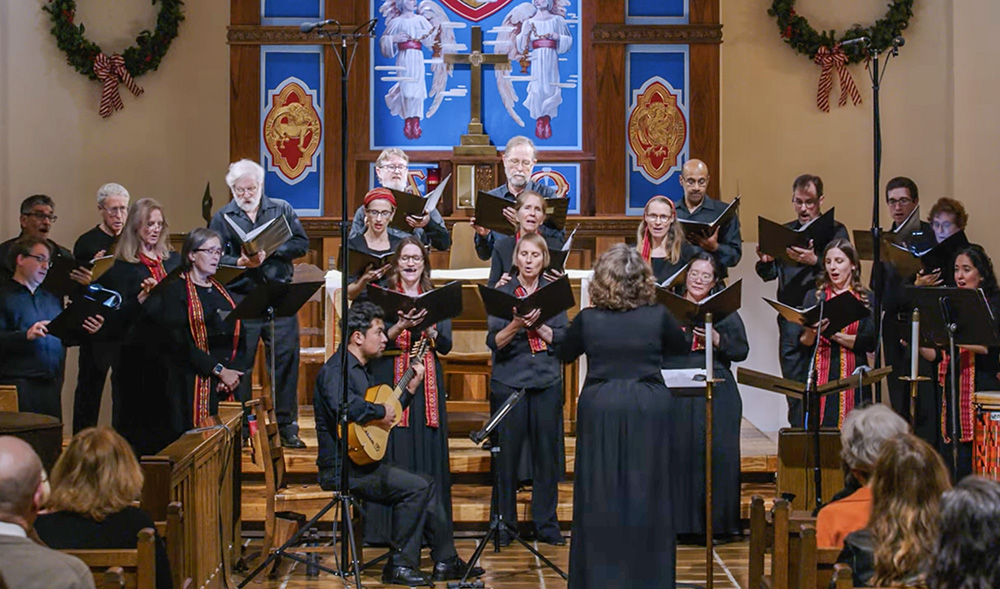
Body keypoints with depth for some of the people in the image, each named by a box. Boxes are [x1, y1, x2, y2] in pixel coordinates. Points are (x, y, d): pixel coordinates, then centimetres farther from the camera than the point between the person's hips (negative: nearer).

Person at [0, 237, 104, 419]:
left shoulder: (52, 299, 23)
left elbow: (64, 337, 23)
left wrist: (85, 332, 5)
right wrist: (26, 335, -25)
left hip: (52, 384, 6)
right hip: (19, 383, -6)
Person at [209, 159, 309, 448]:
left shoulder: (282, 210, 9)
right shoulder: (222, 218, 6)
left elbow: (301, 244, 0)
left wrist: (271, 251, -13)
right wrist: (240, 263, -19)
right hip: (240, 302, -1)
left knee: (286, 361, 1)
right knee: (239, 366, 4)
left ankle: (287, 426, 10)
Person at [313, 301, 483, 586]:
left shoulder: (359, 370, 19)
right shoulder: (336, 368, -15)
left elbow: (386, 417, 23)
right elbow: (342, 405, -37)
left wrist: (411, 387, 18)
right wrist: (380, 412, -24)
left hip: (363, 461, 11)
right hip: (341, 468, -11)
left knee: (426, 484, 11)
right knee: (415, 486, -21)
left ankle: (446, 562, 15)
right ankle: (400, 566, -12)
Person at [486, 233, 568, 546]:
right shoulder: (502, 292, 4)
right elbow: (495, 342, -5)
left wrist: (537, 324, -14)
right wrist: (517, 324, -22)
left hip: (547, 381, 1)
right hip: (509, 381, -1)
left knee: (546, 453, 3)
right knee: (507, 453, 0)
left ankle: (546, 524, 14)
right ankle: (504, 523, 11)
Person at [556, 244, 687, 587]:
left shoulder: (588, 319, -3)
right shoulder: (657, 316, -3)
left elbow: (562, 354, 15)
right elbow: (683, 347, 17)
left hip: (601, 411, 0)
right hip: (649, 409, 0)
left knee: (600, 498, 8)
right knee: (646, 496, 7)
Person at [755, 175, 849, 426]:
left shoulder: (836, 231, 3)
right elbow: (769, 274, 12)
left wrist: (815, 261, -27)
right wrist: (765, 261, -10)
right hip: (790, 319, 4)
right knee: (794, 385, 7)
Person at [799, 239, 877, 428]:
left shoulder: (866, 298, 6)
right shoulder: (814, 296, 10)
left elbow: (870, 343, -5)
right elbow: (803, 342, 2)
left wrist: (833, 334, -13)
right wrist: (811, 332, -19)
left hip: (853, 376, -1)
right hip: (820, 376, 1)